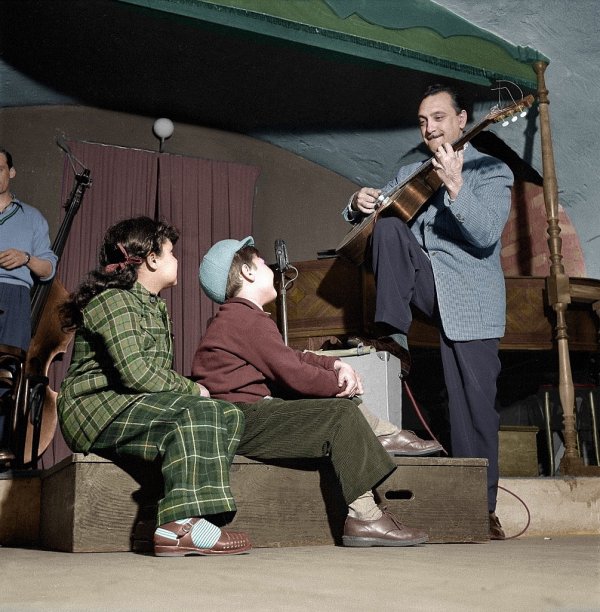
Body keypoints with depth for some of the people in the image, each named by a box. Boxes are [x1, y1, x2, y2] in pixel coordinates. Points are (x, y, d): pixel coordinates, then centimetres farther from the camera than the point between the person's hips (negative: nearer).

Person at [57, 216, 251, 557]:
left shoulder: (155, 307, 22)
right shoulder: (113, 300, -10)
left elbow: (159, 373, 13)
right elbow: (134, 372, -23)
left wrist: (189, 389, -7)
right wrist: (192, 389, -12)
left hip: (134, 405, 9)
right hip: (98, 407, -9)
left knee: (229, 415, -9)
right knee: (196, 413, -30)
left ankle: (187, 520, -23)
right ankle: (181, 525, -34)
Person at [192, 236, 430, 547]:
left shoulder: (234, 318, 23)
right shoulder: (248, 319, -12)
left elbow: (291, 357, 20)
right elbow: (293, 374, -15)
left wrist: (335, 365, 5)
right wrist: (342, 383, 0)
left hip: (251, 413, 11)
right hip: (242, 420, -11)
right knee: (342, 414, -15)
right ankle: (364, 517, -16)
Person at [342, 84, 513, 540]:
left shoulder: (492, 172, 2)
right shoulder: (409, 175, 17)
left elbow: (486, 236, -14)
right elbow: (358, 216, 16)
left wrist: (454, 184, -26)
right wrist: (362, 203, -8)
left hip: (471, 304, -3)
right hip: (426, 291, 4)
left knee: (475, 407, -5)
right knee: (388, 227, -21)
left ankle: (482, 508, 9)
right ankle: (393, 335, -19)